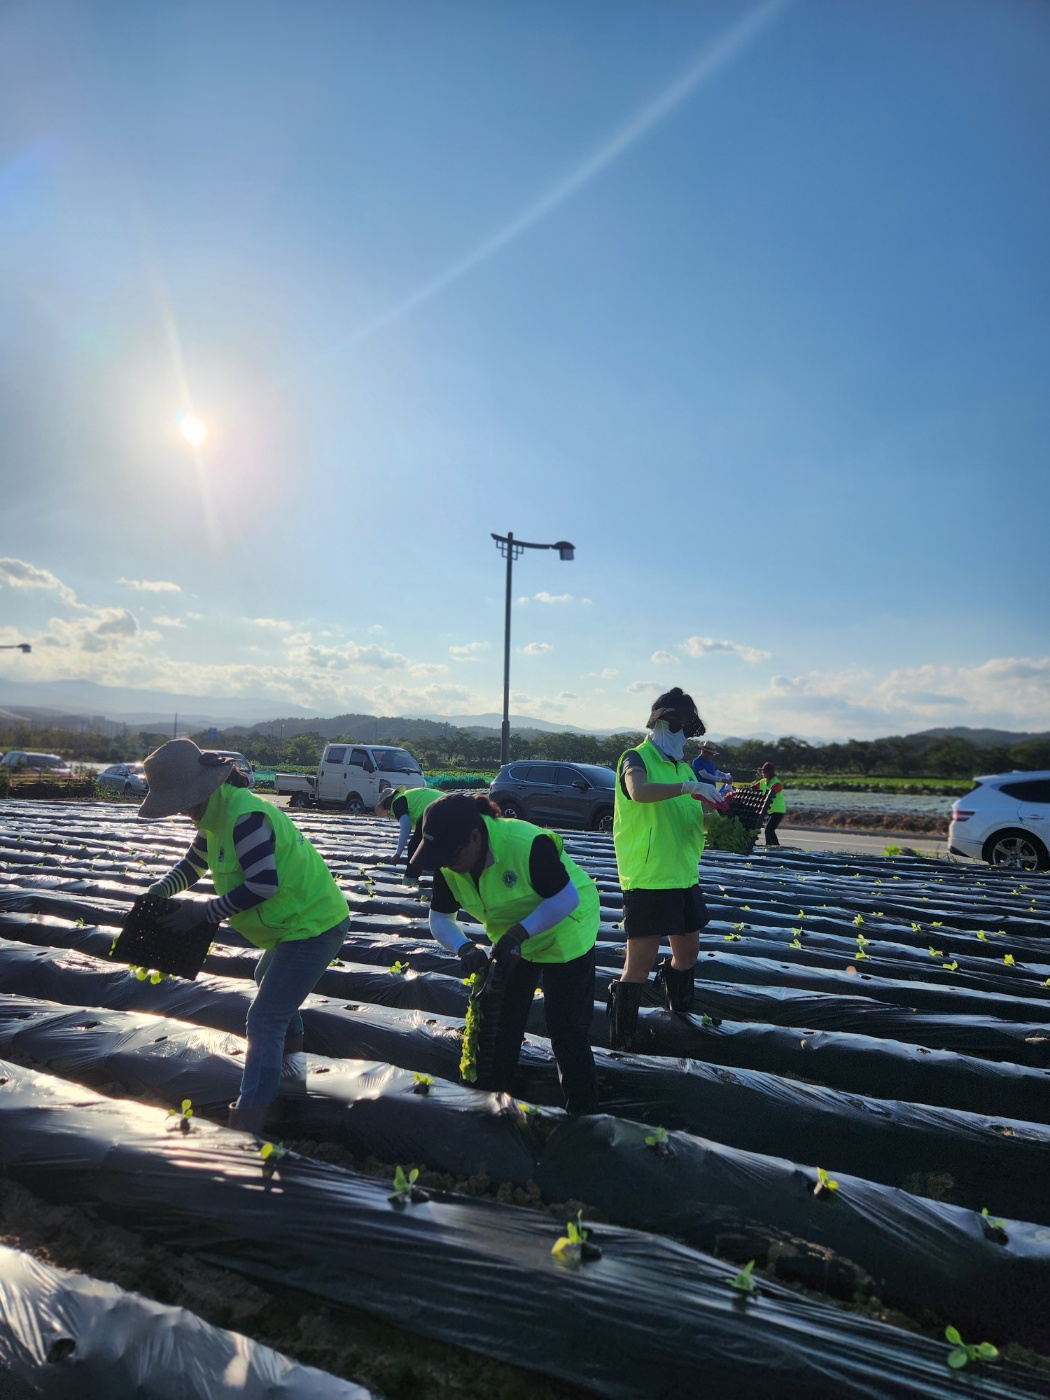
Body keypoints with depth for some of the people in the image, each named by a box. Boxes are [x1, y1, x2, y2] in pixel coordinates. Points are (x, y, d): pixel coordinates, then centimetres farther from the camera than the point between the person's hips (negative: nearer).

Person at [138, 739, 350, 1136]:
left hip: (312, 925, -11)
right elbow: (194, 862, 18)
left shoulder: (245, 816, -28)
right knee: (268, 977, 36)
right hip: (303, 919, 11)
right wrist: (162, 889, 1)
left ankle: (249, 1119, 0)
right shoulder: (217, 813, 5)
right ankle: (292, 1037, 61)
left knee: (264, 1019, -8)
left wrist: (202, 912, -22)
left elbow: (262, 885, -31)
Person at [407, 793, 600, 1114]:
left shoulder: (527, 844, -37)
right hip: (511, 941, 7)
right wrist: (465, 948, -27)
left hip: (565, 932, -6)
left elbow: (566, 898, -30)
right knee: (501, 1025, 14)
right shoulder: (448, 864, -17)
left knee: (567, 1031, -4)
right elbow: (439, 918, -8)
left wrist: (518, 934, -36)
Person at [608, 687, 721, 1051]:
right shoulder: (636, 758, -9)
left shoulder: (683, 767, 16)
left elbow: (696, 817, 13)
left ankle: (680, 1011, 47)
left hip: (685, 877, 8)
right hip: (646, 880, -8)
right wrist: (689, 786, -36)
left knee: (688, 952, 21)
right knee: (640, 963, -5)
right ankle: (621, 1042, 10)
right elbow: (639, 791, -31)